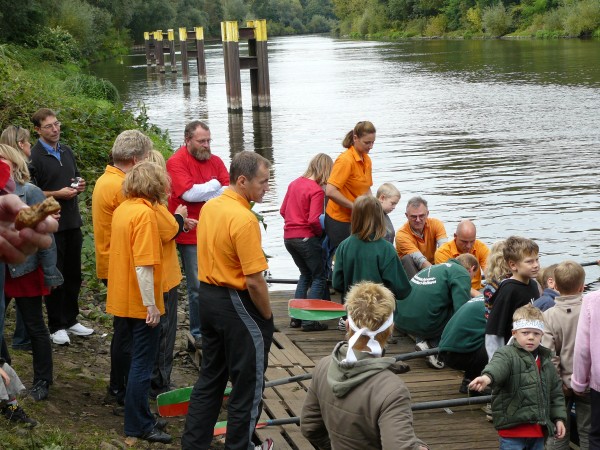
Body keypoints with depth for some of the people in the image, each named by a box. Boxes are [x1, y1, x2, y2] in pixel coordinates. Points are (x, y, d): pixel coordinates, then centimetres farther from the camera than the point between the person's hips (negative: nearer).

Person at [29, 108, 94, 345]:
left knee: (73, 274, 14)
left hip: (72, 223, 7)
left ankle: (70, 319, 27)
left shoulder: (67, 152, 10)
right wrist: (58, 194, -19)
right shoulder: (34, 157, -12)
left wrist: (80, 186, 2)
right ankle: (56, 326, 13)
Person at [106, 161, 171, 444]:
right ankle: (139, 425, 8)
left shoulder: (122, 209, 7)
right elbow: (143, 264, -25)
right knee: (142, 364, 1)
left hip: (123, 300, 9)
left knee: (138, 359, 18)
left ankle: (140, 417, 27)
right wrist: (151, 305, -21)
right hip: (141, 303, -9)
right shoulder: (145, 213, -20)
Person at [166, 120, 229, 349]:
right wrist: (214, 186, -6)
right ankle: (199, 333, 14)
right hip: (191, 236, -5)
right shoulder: (176, 162, -7)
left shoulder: (215, 161, 9)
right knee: (198, 287, 2)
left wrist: (201, 192, -14)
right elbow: (188, 193, -19)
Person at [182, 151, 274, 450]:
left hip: (208, 297, 9)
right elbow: (254, 281, -24)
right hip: (237, 304, -9)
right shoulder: (244, 219, -24)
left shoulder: (210, 207, 3)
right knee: (248, 381, 8)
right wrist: (268, 317, -10)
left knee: (211, 375, 19)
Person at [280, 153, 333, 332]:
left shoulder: (294, 183, 8)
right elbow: (314, 220, -21)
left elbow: (283, 211, 13)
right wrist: (321, 232, -3)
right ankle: (309, 320, -2)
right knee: (320, 277, 5)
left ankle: (296, 317, 18)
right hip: (306, 238, -8)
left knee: (305, 274, 23)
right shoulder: (316, 190, -14)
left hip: (289, 236, 8)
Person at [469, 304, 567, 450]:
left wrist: (559, 418, 14)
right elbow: (497, 365, -32)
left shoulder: (546, 361, 13)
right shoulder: (507, 355, -8)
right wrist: (487, 377, -54)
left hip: (538, 429, 7)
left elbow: (556, 391, 21)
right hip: (513, 428, -6)